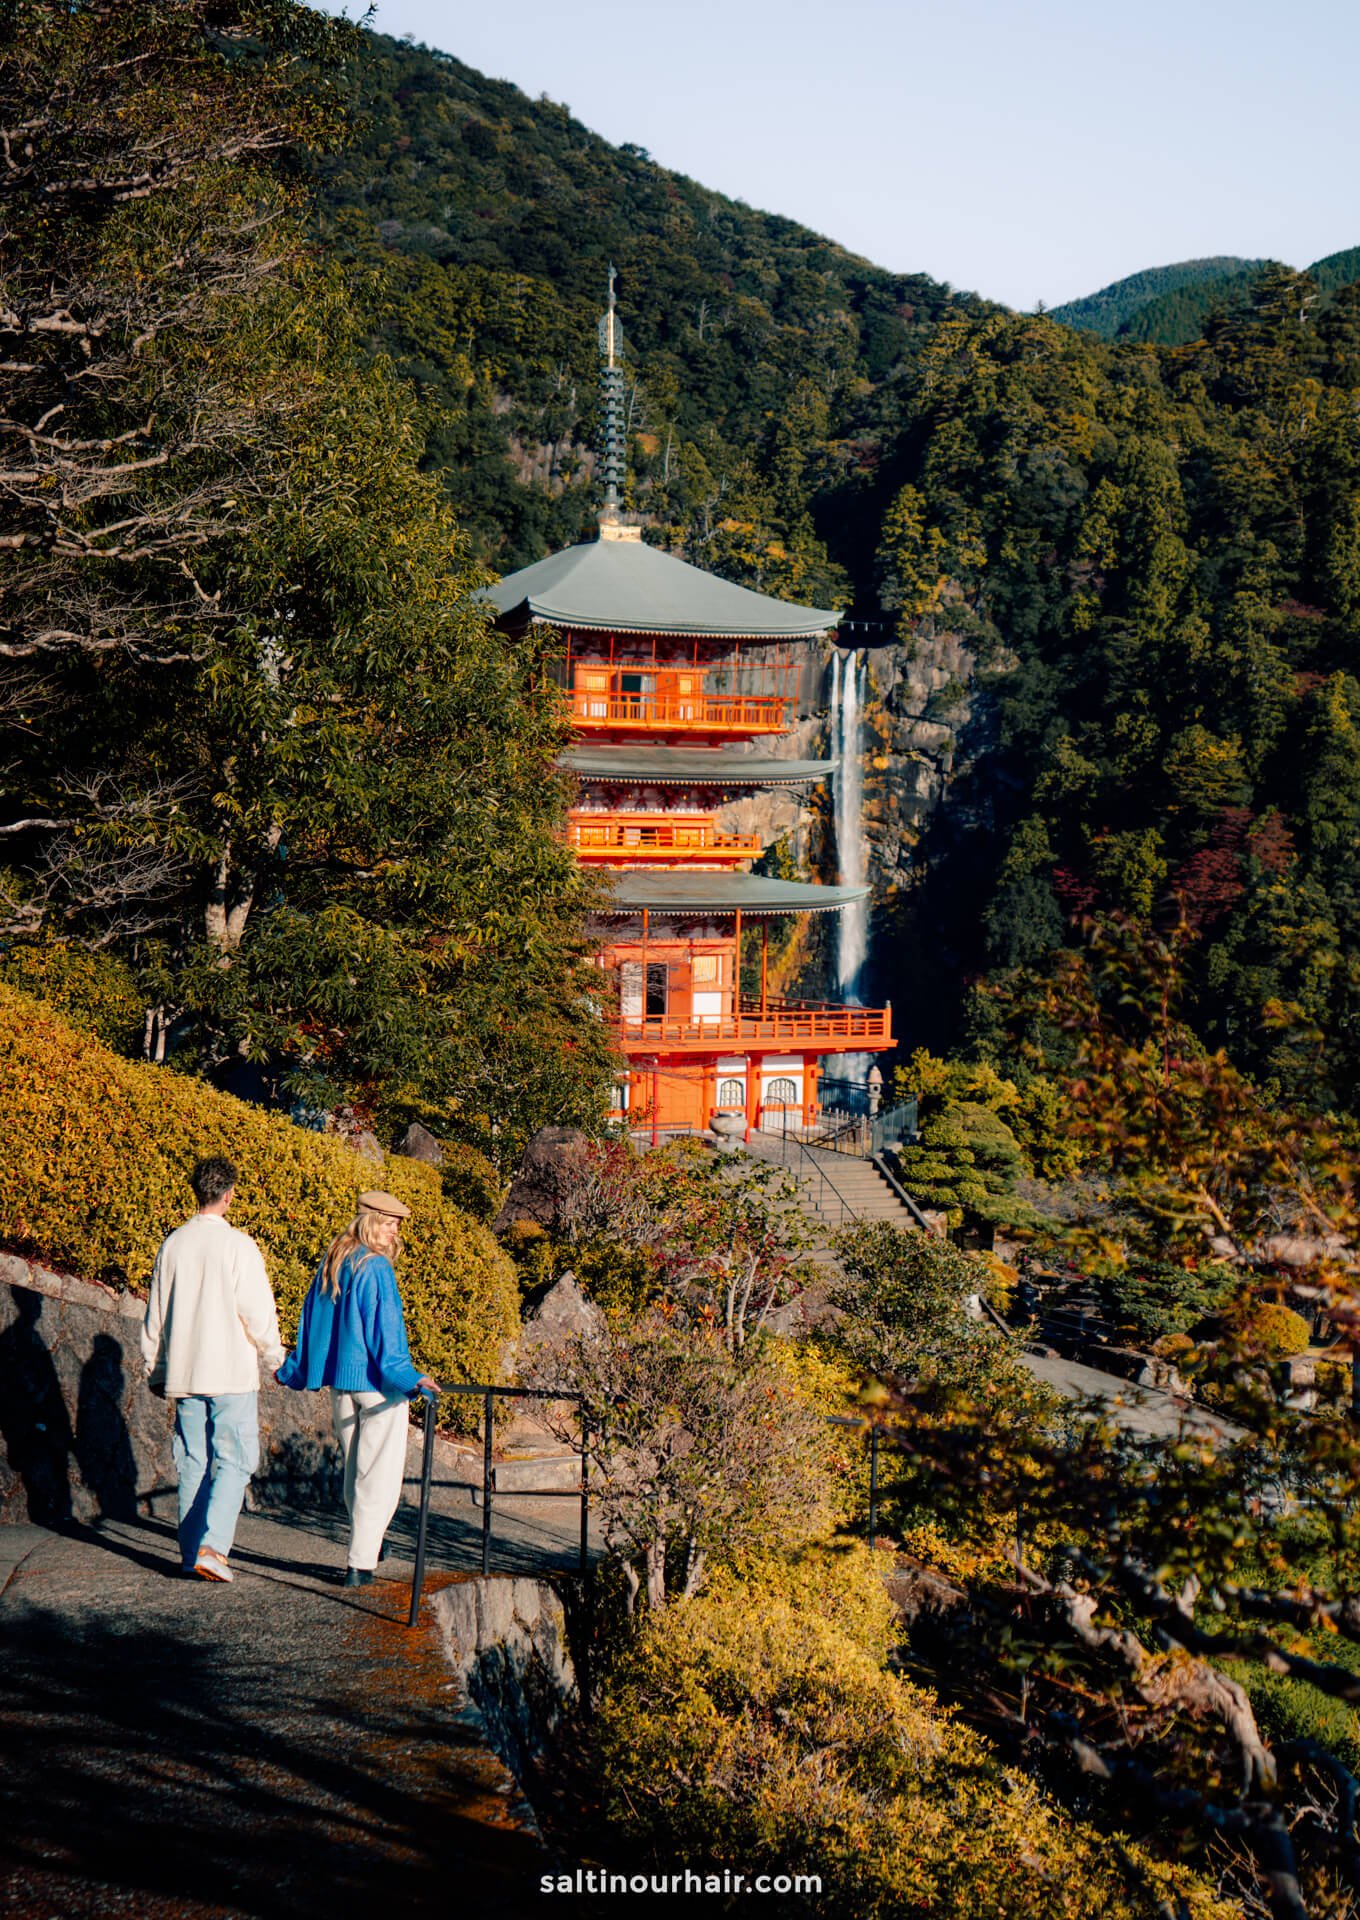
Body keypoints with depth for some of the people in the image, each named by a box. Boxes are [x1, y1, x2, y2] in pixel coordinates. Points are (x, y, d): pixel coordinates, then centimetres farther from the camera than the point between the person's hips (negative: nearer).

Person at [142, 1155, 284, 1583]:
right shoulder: (238, 1245, -10)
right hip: (231, 1372, -5)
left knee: (192, 1463, 10)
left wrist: (155, 1369, 22)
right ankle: (212, 1546, -15)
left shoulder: (172, 1245, 5)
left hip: (183, 1372, 5)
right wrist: (275, 1359, 6)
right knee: (234, 1460, -1)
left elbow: (156, 1314, 12)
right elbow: (258, 1312, -8)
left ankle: (191, 1553, 11)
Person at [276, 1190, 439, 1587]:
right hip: (375, 1383, -8)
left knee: (354, 1472, 19)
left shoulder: (330, 1265, 9)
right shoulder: (375, 1268, -14)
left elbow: (311, 1320, 18)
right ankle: (360, 1563, -4)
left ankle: (364, 1550, 29)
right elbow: (384, 1328, -20)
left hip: (339, 1382, 8)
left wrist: (292, 1370, 28)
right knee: (378, 1475, -2)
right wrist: (408, 1377, -21)